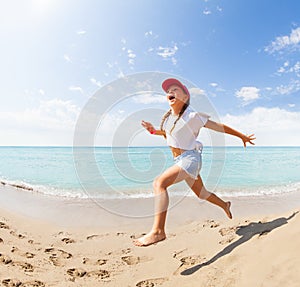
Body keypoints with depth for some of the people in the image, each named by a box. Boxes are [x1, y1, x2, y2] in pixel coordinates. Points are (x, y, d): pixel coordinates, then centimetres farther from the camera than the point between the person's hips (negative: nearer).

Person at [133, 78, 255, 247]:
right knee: (201, 193, 25)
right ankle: (225, 205, 52)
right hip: (180, 160, 8)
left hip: (190, 158, -8)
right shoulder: (168, 117, 4)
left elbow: (220, 127, -8)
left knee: (159, 183, -26)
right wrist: (153, 130, 5)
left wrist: (242, 136, 2)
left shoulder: (192, 116, -16)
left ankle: (158, 231, -26)